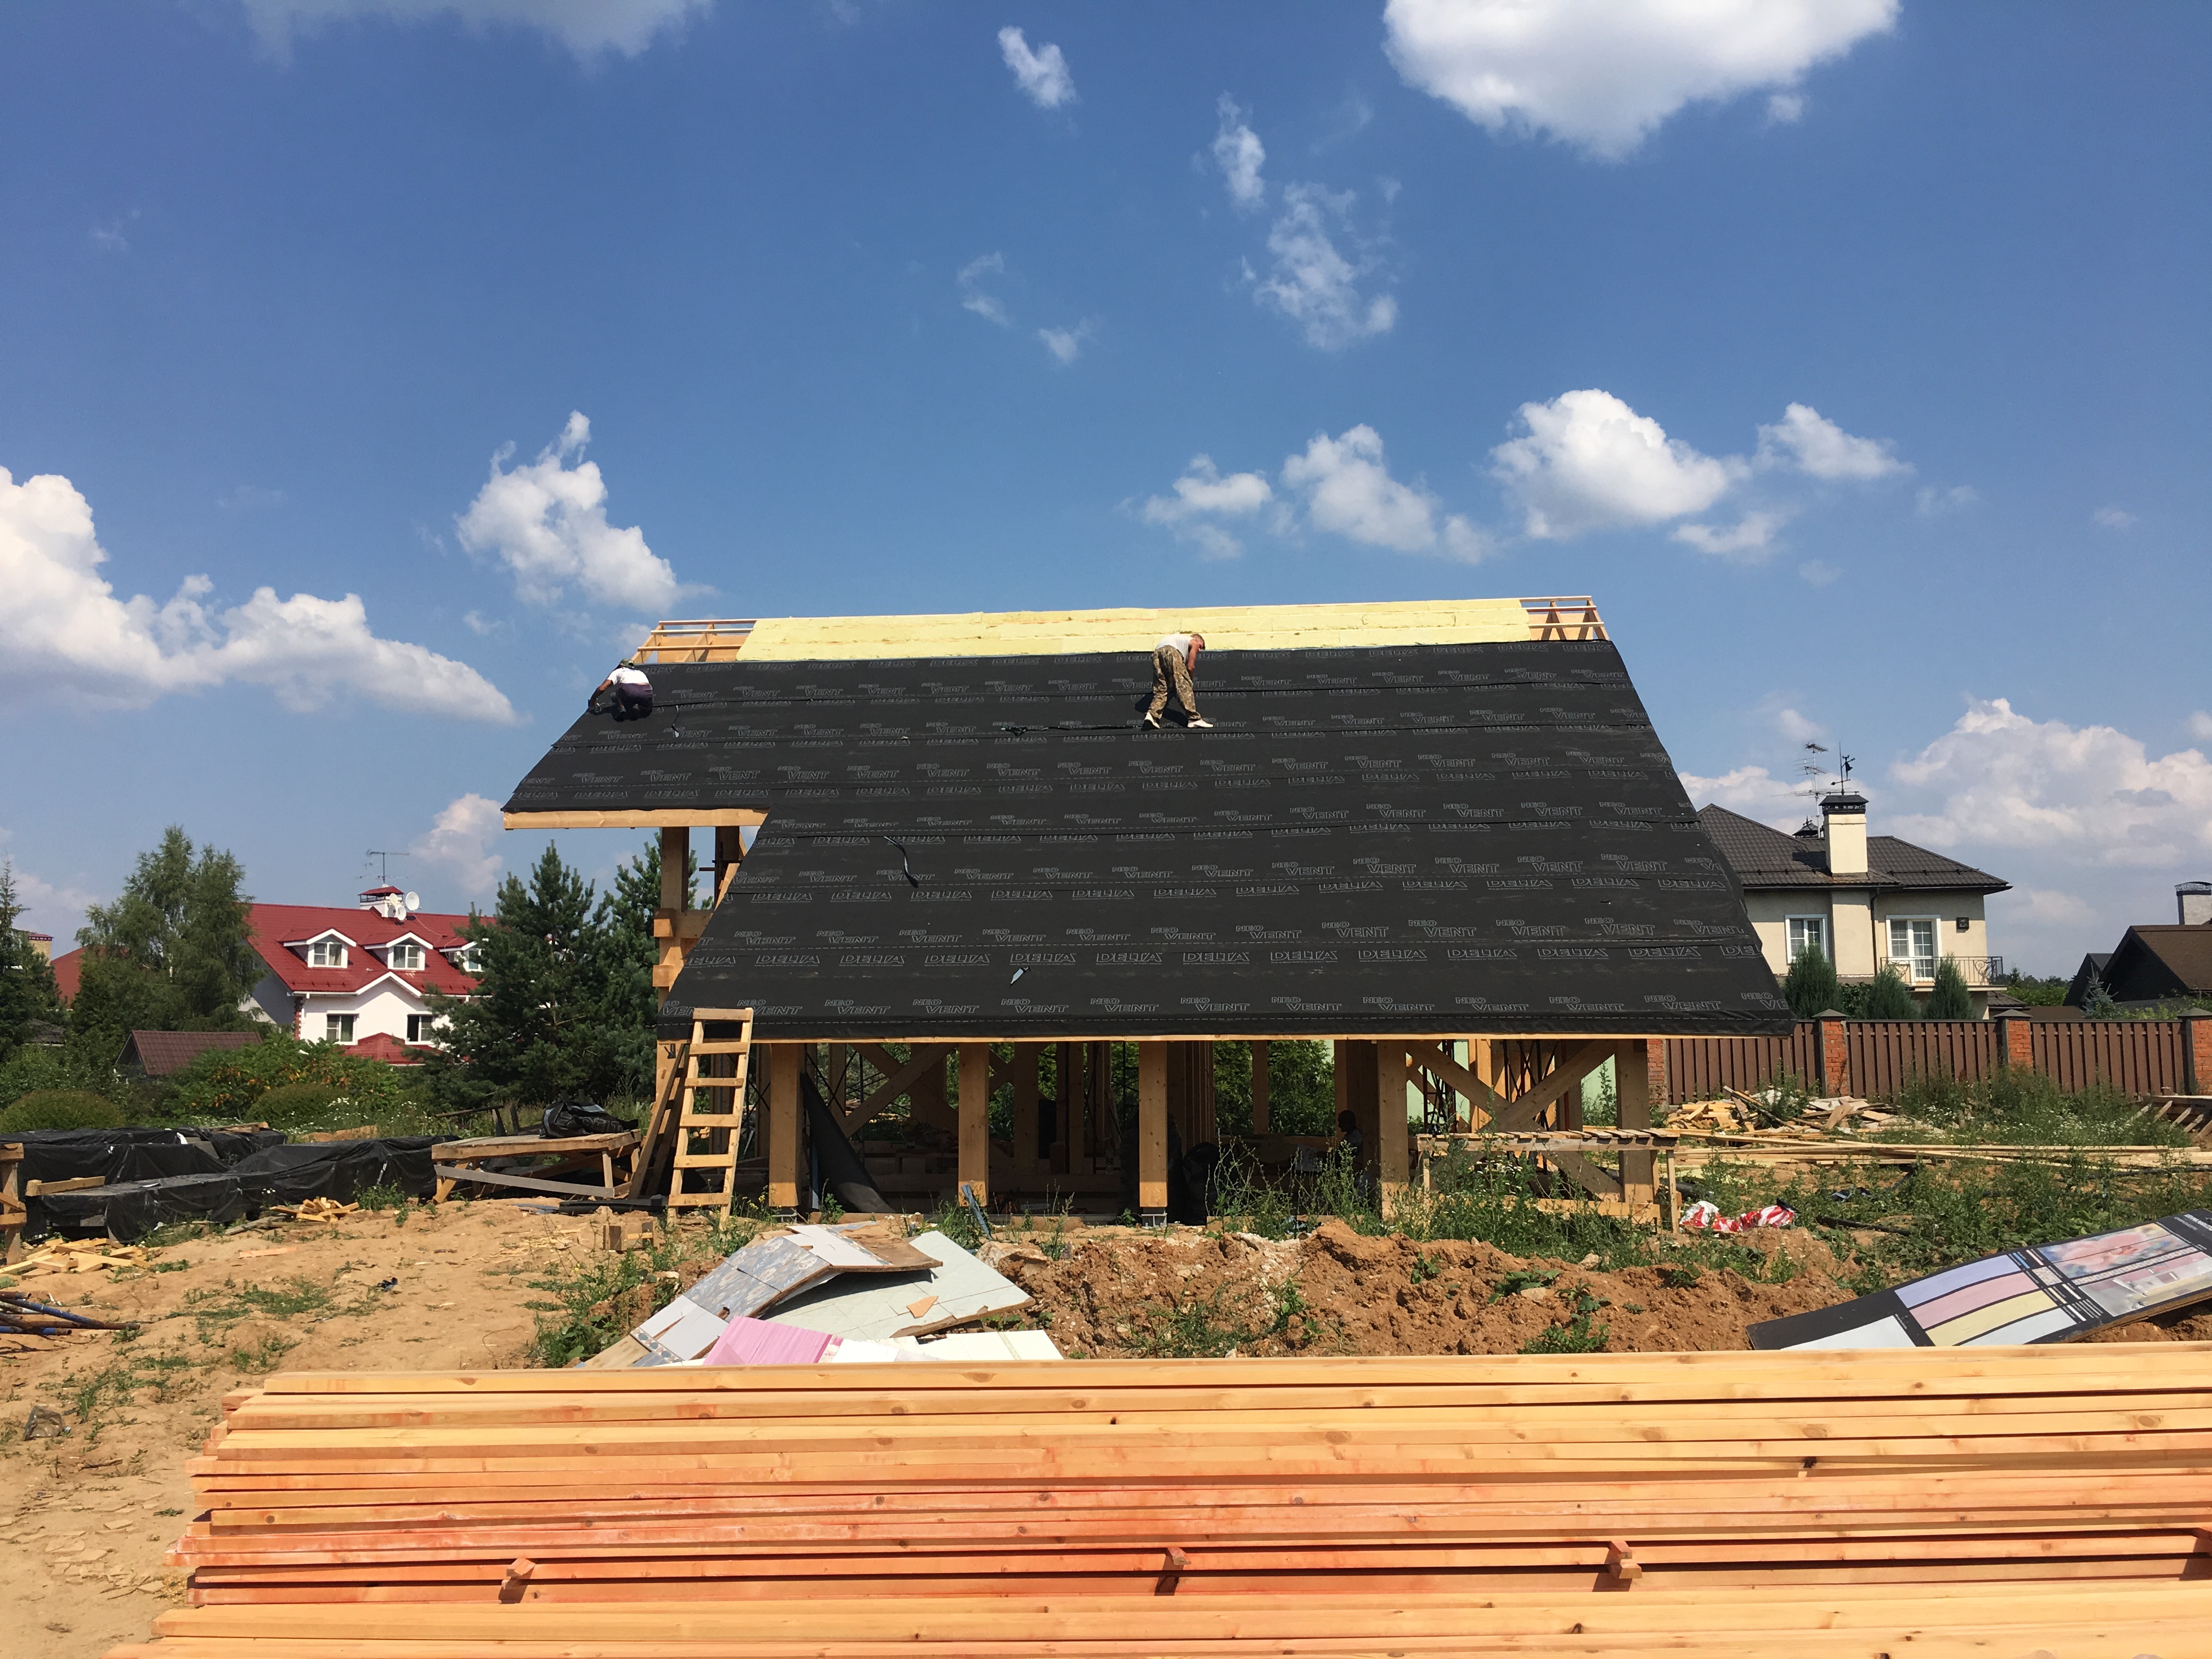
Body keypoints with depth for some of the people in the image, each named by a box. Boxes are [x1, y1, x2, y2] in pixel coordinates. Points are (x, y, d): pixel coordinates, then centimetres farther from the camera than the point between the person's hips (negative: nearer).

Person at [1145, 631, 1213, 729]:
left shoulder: (1181, 638, 43)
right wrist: (1190, 679, 31)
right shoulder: (1194, 642, 23)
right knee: (1184, 685, -6)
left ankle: (1152, 715, -13)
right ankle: (1194, 719, -13)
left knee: (1161, 689, 8)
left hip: (1156, 652, 7)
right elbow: (1190, 667, 15)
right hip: (1171, 651, -6)